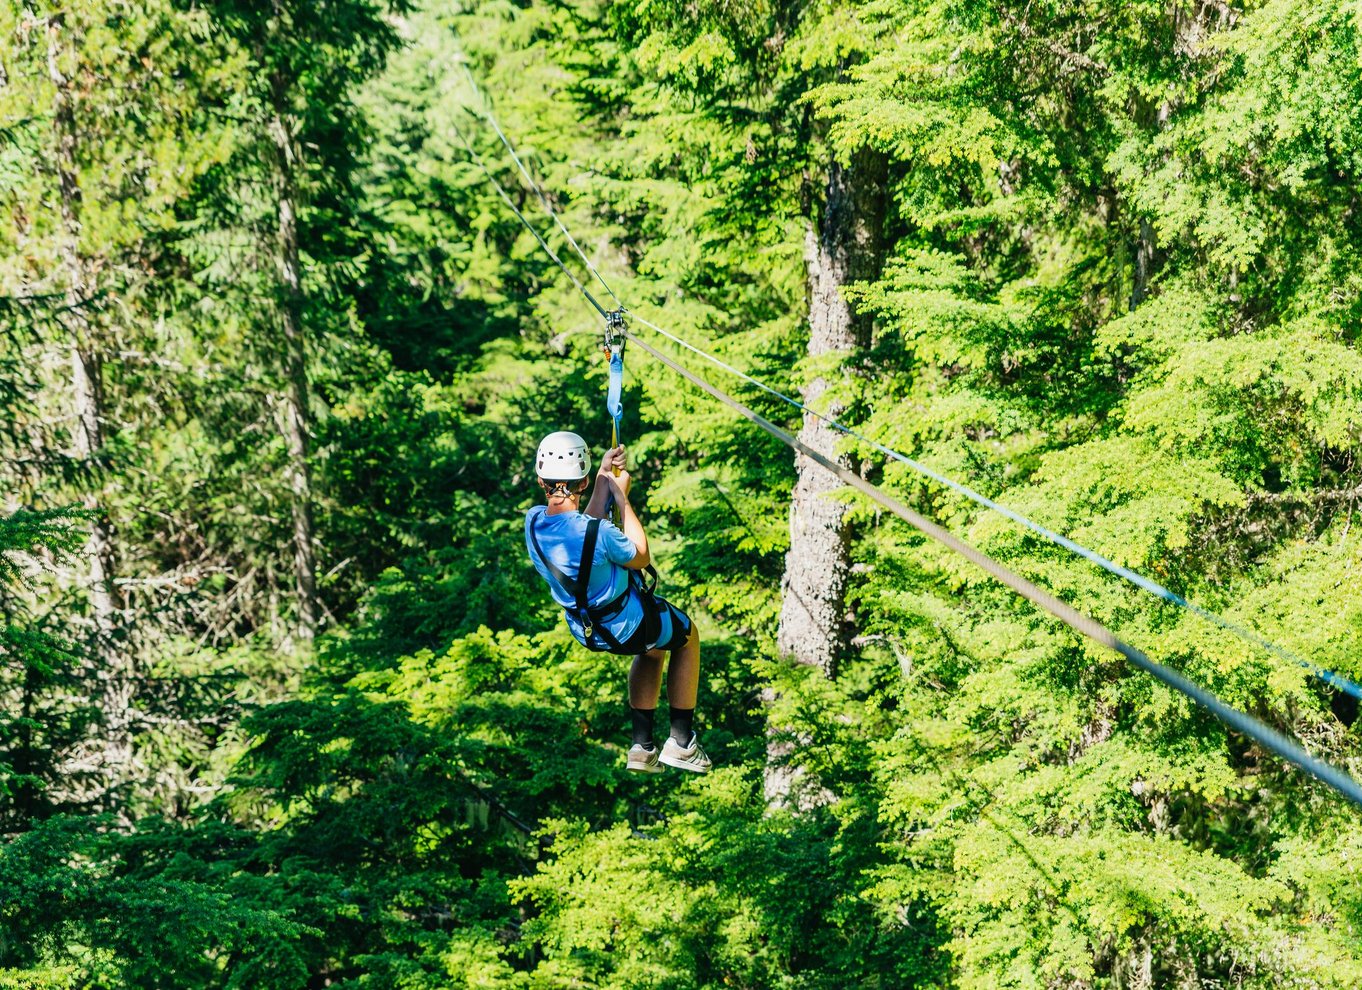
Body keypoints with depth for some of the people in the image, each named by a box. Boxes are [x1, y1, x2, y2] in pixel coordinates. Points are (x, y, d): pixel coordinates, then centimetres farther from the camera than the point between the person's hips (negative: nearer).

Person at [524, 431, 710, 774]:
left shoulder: (533, 521, -17)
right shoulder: (597, 533, -35)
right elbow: (641, 557, -14)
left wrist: (604, 478, 1)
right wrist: (622, 496, -11)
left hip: (584, 629, 6)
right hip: (629, 626, -6)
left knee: (653, 648, 35)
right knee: (687, 636, 26)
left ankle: (642, 746, 32)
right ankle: (681, 741, 29)